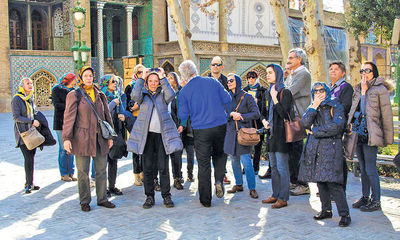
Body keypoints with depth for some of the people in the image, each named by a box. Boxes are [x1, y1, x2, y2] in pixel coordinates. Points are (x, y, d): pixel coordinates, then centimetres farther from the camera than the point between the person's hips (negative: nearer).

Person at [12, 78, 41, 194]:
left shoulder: (31, 99, 14)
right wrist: (32, 121, -17)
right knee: (28, 158, -11)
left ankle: (29, 183, 14)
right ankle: (29, 184, -2)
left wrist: (36, 122, 7)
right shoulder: (16, 99, -7)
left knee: (32, 157, 5)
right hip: (22, 132, -6)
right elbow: (16, 117, -13)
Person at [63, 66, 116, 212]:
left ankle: (102, 199, 21)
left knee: (101, 170, 8)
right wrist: (66, 138, -11)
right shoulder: (74, 95, 0)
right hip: (82, 138, -4)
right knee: (83, 171, 3)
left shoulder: (100, 95, 12)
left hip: (99, 138, 4)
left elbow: (107, 115, 17)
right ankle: (84, 201, 16)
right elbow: (69, 117, -5)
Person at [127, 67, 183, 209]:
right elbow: (134, 96, -13)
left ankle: (166, 196, 11)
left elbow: (171, 95, -13)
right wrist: (141, 78, -10)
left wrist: (163, 78, -10)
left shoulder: (163, 94, 10)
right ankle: (149, 197, 14)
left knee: (163, 167, 0)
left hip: (162, 134, -1)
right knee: (147, 167, 4)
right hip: (146, 134, 1)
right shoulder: (143, 94, 10)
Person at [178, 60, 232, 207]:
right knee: (219, 154, 24)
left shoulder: (184, 91, -5)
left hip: (201, 130, -1)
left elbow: (183, 116, -2)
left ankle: (205, 200, 14)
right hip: (220, 125, 2)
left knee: (203, 164, 8)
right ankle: (219, 180, 1)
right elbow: (228, 100, 4)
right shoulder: (212, 82, 0)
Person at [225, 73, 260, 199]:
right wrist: (231, 114, -14)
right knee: (234, 161, 9)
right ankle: (238, 185, 23)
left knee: (246, 162, -9)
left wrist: (241, 117, -10)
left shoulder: (247, 97, 0)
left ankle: (252, 188, 0)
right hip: (231, 133, 5)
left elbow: (256, 114, -3)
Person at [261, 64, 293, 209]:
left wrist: (275, 99, -20)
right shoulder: (271, 91, 16)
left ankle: (283, 198, 2)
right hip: (272, 132, 9)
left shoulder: (284, 92, -9)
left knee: (282, 167, -5)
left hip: (281, 134, -9)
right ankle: (275, 195, 21)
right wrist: (265, 121, 5)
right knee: (274, 167, 13)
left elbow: (284, 114, -18)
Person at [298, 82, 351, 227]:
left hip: (331, 148, -5)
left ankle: (344, 214, -3)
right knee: (320, 181, 9)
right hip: (315, 148, 5)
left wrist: (315, 130, -4)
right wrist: (314, 106, -4)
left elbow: (337, 126, -11)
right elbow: (305, 123, 1)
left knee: (332, 182, -12)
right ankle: (326, 210, 21)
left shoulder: (336, 106, 3)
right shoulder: (313, 108, 18)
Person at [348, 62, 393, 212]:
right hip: (358, 134, 7)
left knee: (370, 169, -4)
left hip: (370, 135, -6)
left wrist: (387, 138, -5)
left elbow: (386, 115, -5)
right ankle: (365, 197, 24)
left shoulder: (380, 90, -5)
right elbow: (353, 111, 11)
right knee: (363, 168, 14)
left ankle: (376, 201, 8)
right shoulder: (358, 89, 15)